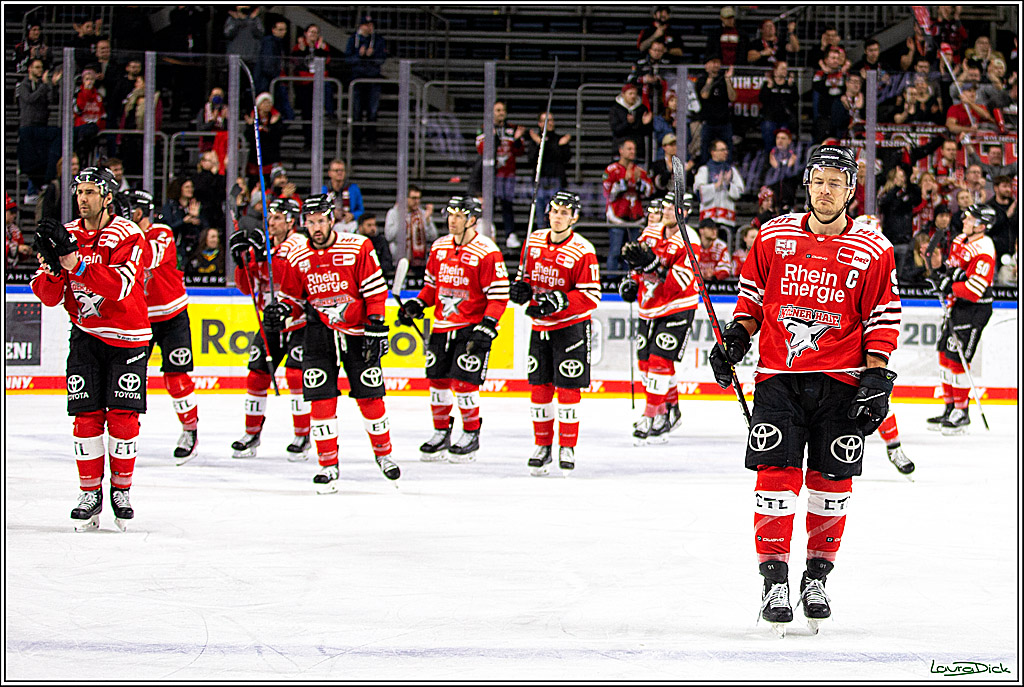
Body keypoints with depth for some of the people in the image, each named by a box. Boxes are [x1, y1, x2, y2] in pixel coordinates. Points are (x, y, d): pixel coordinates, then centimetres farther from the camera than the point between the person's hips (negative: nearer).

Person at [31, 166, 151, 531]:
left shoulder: (128, 235, -10)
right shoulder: (67, 234, 4)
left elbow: (119, 286, -26)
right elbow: (48, 296, 1)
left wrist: (75, 262, -33)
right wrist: (52, 266, -20)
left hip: (127, 338, -3)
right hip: (86, 334, 3)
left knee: (123, 416, -5)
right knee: (86, 415, -3)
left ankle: (121, 489, 10)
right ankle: (90, 493, 3)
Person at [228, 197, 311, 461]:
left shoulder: (299, 244, -12)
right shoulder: (263, 244, 6)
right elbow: (247, 287, 7)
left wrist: (266, 255, -33)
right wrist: (242, 260, -10)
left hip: (299, 322, -6)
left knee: (296, 375, -15)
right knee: (257, 375, 3)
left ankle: (303, 435, -6)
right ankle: (252, 433, 15)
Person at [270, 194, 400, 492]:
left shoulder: (358, 247, -8)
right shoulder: (297, 258, 1)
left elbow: (375, 289, -6)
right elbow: (295, 299, 11)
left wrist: (376, 327, -10)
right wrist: (281, 312, -10)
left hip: (357, 331, -2)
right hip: (320, 331, 2)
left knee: (370, 396, 1)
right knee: (320, 398, -7)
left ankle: (383, 452, 23)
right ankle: (328, 464, 0)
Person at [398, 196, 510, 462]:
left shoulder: (487, 252, -12)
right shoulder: (439, 247, 9)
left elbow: (498, 294, -13)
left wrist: (487, 326, -21)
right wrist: (417, 304, 4)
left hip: (472, 327, -6)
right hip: (442, 326, 6)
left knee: (464, 381, -9)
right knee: (438, 379, 7)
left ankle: (471, 434, 5)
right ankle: (441, 433, 22)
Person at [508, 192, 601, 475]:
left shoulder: (583, 252, -13)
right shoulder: (534, 242, 5)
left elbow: (591, 296, -15)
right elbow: (527, 276, 18)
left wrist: (558, 301, -26)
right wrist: (521, 288, -5)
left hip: (571, 326, -5)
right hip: (540, 326, 5)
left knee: (567, 388, -5)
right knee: (539, 386, 5)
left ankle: (568, 447, 5)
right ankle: (542, 446, 15)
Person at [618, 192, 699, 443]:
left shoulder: (688, 241, -18)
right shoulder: (651, 232, 4)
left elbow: (679, 282, -27)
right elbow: (640, 259, 22)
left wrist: (653, 264, -35)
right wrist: (632, 280, 6)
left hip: (677, 309, -8)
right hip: (649, 309, 8)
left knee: (660, 361, -15)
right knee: (645, 362, 10)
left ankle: (653, 418, -12)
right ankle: (671, 411, 25)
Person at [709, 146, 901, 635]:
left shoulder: (872, 251, 0)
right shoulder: (773, 237, 4)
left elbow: (882, 320, 1)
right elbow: (752, 298, 14)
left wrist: (875, 380, -6)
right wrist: (734, 340, -1)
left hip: (842, 380, 0)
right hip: (778, 373, 0)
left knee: (831, 480, 4)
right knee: (776, 474, -8)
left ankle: (817, 577, 18)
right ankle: (774, 580, 0)